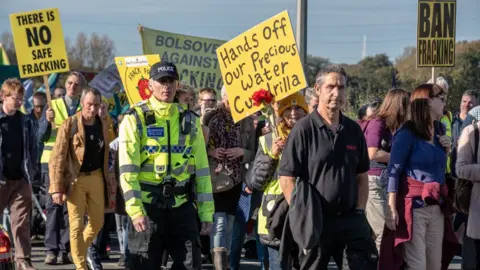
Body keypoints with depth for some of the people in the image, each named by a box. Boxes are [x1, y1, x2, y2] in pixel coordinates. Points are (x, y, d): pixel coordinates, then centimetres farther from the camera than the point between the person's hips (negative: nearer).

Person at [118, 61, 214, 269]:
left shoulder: (189, 120, 10)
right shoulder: (135, 119, -2)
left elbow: (201, 168, 11)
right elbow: (127, 169, -9)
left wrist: (206, 212, 6)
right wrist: (135, 210, -19)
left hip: (182, 206, 3)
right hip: (148, 206, -3)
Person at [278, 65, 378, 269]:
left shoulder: (353, 130, 10)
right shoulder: (304, 129, -6)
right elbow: (287, 179, -9)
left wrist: (359, 212, 5)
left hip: (350, 221, 4)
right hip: (315, 222, -4)